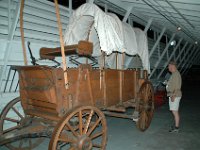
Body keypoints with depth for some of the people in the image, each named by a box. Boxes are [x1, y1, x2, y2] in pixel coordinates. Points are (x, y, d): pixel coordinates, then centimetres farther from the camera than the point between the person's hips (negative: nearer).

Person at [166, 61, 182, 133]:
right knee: (174, 111, 15)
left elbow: (177, 86, -21)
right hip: (172, 95, 10)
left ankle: (176, 127, 1)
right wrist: (167, 83, 14)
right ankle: (175, 125, 24)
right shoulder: (173, 74, 16)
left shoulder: (176, 74, -15)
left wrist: (173, 96, -22)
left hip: (175, 96, -10)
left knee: (175, 111, -6)